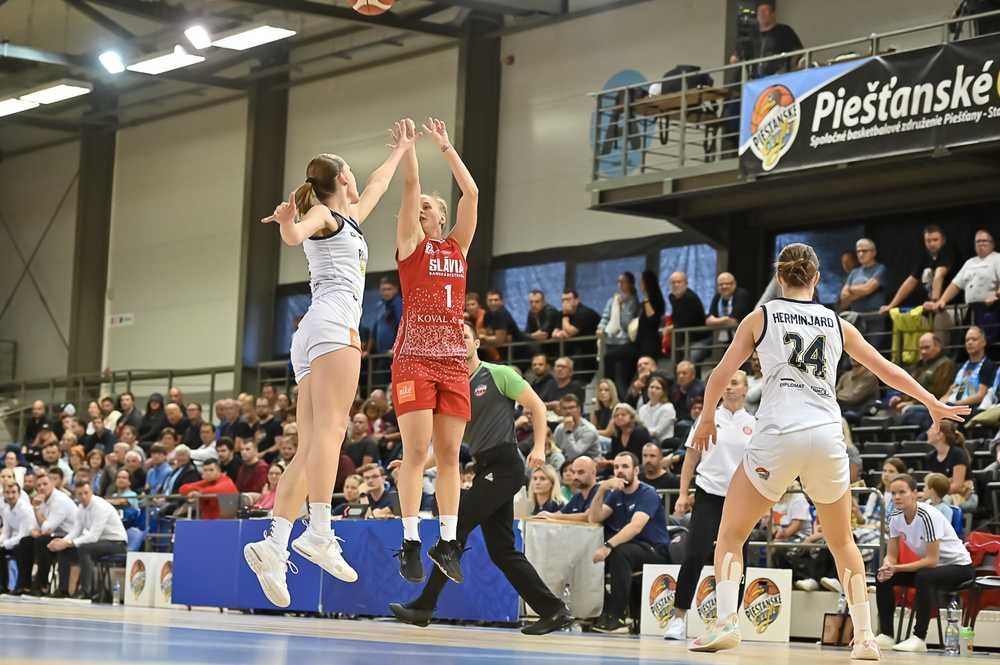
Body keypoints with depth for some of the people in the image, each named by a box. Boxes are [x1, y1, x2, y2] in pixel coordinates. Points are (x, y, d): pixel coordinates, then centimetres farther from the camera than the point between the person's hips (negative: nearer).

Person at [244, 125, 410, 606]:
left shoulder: (349, 218, 32)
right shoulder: (321, 214, 9)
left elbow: (377, 184, 51)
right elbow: (295, 236, -15)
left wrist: (401, 150, 64)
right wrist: (287, 220, -36)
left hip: (313, 336, 9)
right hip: (333, 322, -9)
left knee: (310, 449, -4)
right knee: (330, 428, -22)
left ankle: (274, 544, -17)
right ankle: (319, 532, -35)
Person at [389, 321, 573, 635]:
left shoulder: (499, 375, -1)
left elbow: (537, 406, 0)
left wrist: (539, 448, -12)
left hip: (503, 464, -8)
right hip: (485, 469, 8)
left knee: (456, 527, -11)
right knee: (501, 550, 3)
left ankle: (424, 605, -7)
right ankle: (554, 611, 7)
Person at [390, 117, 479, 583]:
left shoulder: (458, 246, 17)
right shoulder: (410, 243, 9)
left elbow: (471, 193, 12)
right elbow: (410, 185, 1)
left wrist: (445, 145, 16)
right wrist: (408, 144, 5)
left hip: (453, 360, 3)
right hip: (414, 357, -3)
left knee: (449, 454, 3)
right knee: (416, 451, -8)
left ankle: (447, 541, 7)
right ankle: (410, 541, -7)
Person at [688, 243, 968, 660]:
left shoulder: (761, 317, 9)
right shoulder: (837, 324, 15)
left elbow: (720, 376, 10)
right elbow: (888, 371, 22)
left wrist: (707, 419, 27)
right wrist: (933, 405, 35)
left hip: (778, 435, -3)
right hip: (827, 435, 3)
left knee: (731, 534, 8)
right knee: (842, 541, 20)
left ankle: (726, 622, -10)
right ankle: (865, 636, 15)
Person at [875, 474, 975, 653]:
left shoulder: (928, 516, -27)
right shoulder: (896, 518, -6)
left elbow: (932, 560, -28)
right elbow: (891, 555, -2)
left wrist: (897, 568, -30)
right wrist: (887, 567, -26)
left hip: (959, 566, -7)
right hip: (931, 566, 7)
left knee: (924, 577, -37)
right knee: (884, 577, -10)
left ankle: (919, 638, -29)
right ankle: (886, 635, -5)